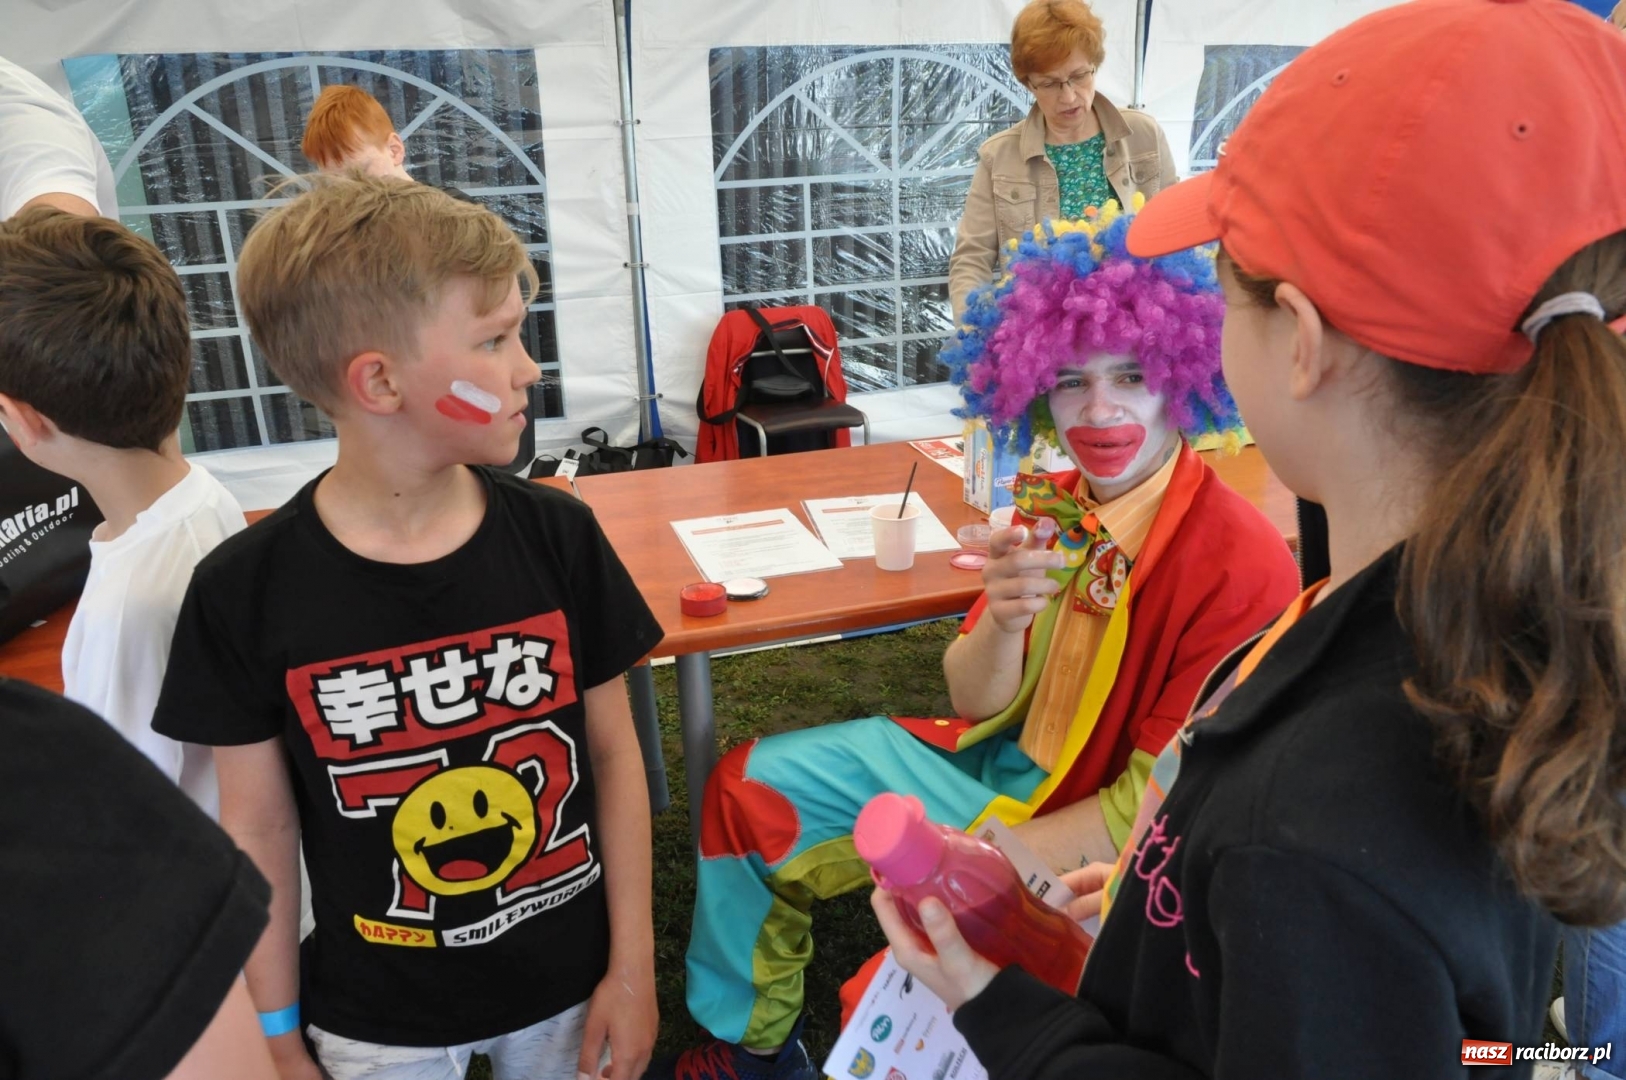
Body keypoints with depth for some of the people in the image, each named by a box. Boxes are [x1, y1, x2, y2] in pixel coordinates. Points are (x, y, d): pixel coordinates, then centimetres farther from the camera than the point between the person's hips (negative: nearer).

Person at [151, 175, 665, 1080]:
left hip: (566, 981, 1)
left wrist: (633, 968, -3)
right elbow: (259, 824, -7)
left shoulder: (558, 535, -14)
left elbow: (614, 753, -7)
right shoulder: (247, 590, -17)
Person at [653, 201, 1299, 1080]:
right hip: (999, 759, 7)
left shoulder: (1238, 568, -24)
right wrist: (1002, 621, -25)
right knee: (746, 787, 6)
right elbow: (977, 706, -3)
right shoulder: (1055, 512, -7)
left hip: (1089, 859, -6)